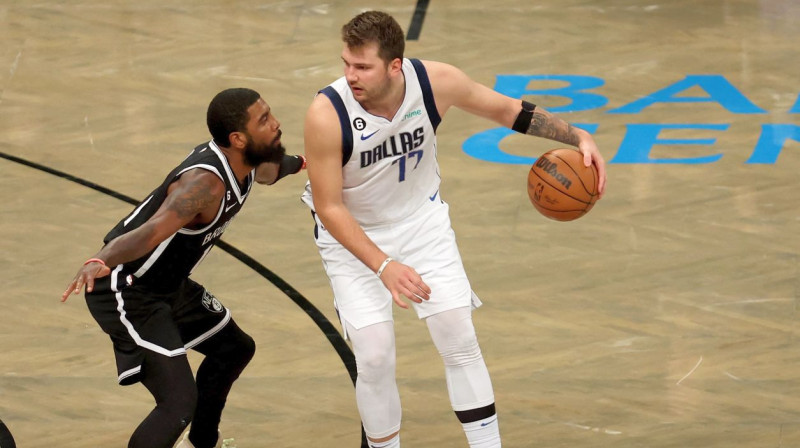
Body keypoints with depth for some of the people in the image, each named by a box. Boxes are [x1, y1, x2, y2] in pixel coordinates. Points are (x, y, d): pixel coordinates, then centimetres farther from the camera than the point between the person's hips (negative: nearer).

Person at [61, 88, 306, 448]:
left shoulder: (240, 162, -3)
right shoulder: (205, 183, -32)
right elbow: (151, 232, -50)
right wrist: (98, 262, -65)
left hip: (169, 285, 11)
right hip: (127, 293, -11)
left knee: (235, 349, 27)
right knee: (179, 401, -22)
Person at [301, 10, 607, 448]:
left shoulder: (436, 82, -24)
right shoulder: (327, 114, -32)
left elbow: (506, 109, -5)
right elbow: (329, 208, -25)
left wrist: (578, 137, -12)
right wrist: (383, 266, -35)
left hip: (421, 219, 3)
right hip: (351, 233, -3)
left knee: (459, 340, 0)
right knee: (374, 356, -9)